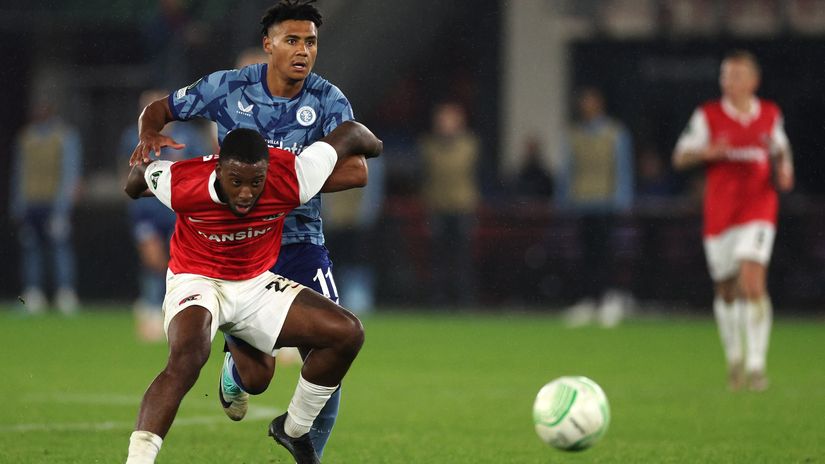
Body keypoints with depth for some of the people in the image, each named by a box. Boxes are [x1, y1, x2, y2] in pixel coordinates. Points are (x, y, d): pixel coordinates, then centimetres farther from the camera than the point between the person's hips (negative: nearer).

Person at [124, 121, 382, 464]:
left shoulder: (291, 182, -25)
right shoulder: (182, 184, -28)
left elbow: (348, 133, -10)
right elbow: (142, 169, -2)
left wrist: (373, 147, 12)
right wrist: (135, 188, 20)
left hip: (255, 284, 4)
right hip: (196, 281, -4)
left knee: (347, 333, -9)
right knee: (186, 360, -35)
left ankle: (294, 430, 10)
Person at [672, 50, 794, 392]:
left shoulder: (771, 115, 7)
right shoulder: (708, 116, 2)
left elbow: (782, 151, 19)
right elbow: (680, 157, 1)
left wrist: (784, 172, -3)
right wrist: (707, 152, -18)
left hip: (759, 207, -1)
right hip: (719, 211, 1)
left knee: (753, 280, -19)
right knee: (726, 290, 8)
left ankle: (756, 363, -19)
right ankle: (733, 356, 31)